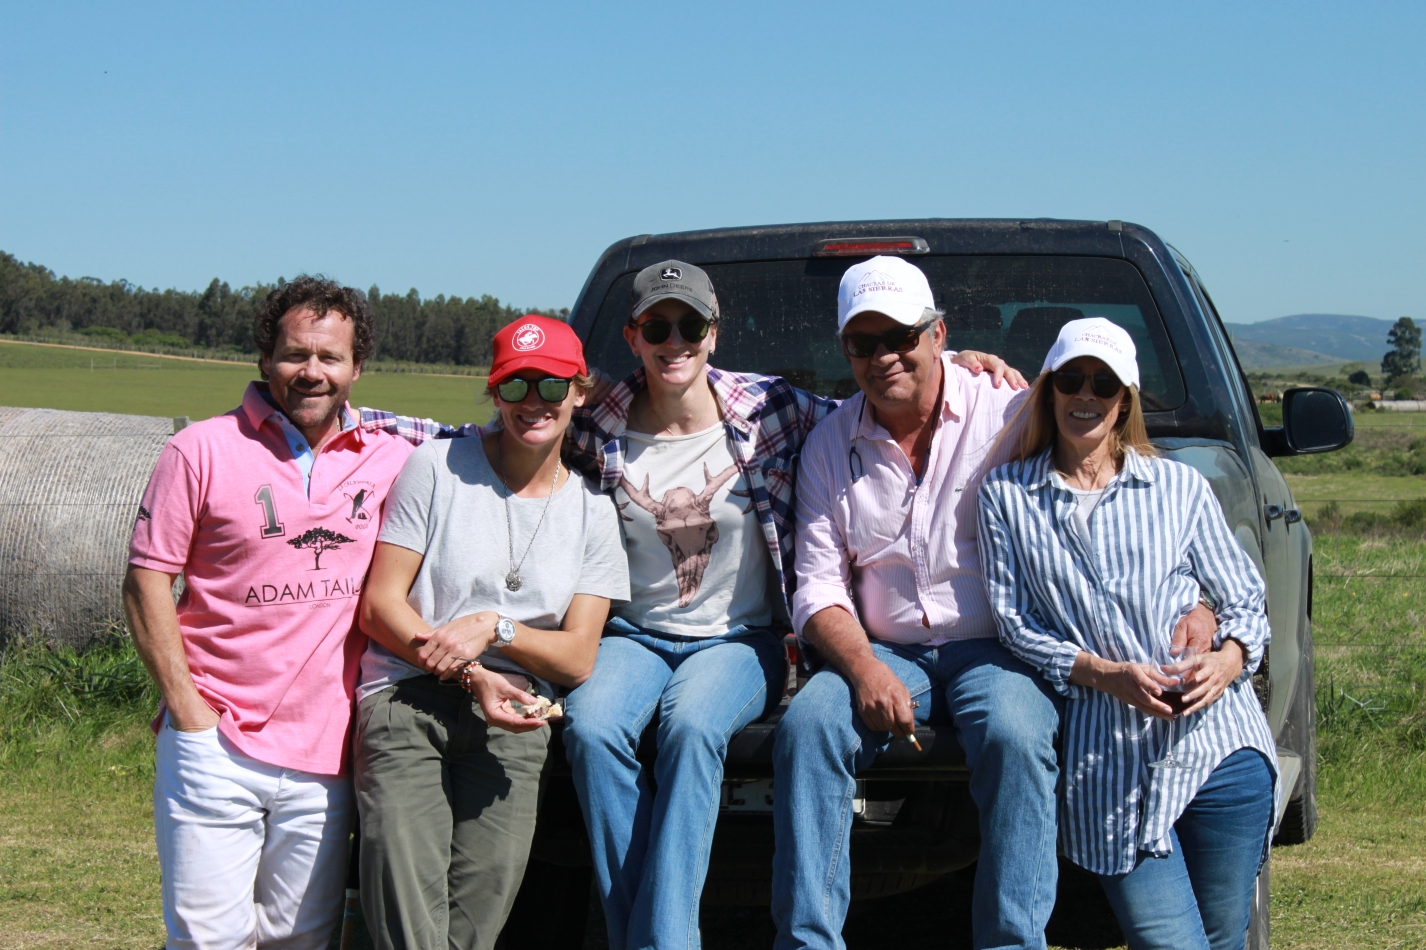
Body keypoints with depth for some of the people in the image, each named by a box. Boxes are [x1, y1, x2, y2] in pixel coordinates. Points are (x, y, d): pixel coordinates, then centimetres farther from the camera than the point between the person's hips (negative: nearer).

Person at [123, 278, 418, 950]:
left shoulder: (389, 461, 7)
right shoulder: (203, 451, -1)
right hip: (215, 745, -2)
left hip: (324, 755, 3)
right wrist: (190, 715, -7)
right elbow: (146, 583, -1)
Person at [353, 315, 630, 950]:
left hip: (512, 717, 2)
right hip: (407, 701, -2)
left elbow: (578, 659, 11)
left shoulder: (591, 511, 15)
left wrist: (492, 627, -7)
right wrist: (472, 677, -9)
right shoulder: (437, 468, 7)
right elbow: (380, 605, 3)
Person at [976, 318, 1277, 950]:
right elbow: (1013, 621, 4)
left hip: (1218, 740, 2)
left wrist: (1230, 658, -11)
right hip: (1109, 763, -2)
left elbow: (1244, 600, 13)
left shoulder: (1182, 488, 12)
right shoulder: (1006, 495, 9)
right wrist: (1105, 674, -12)